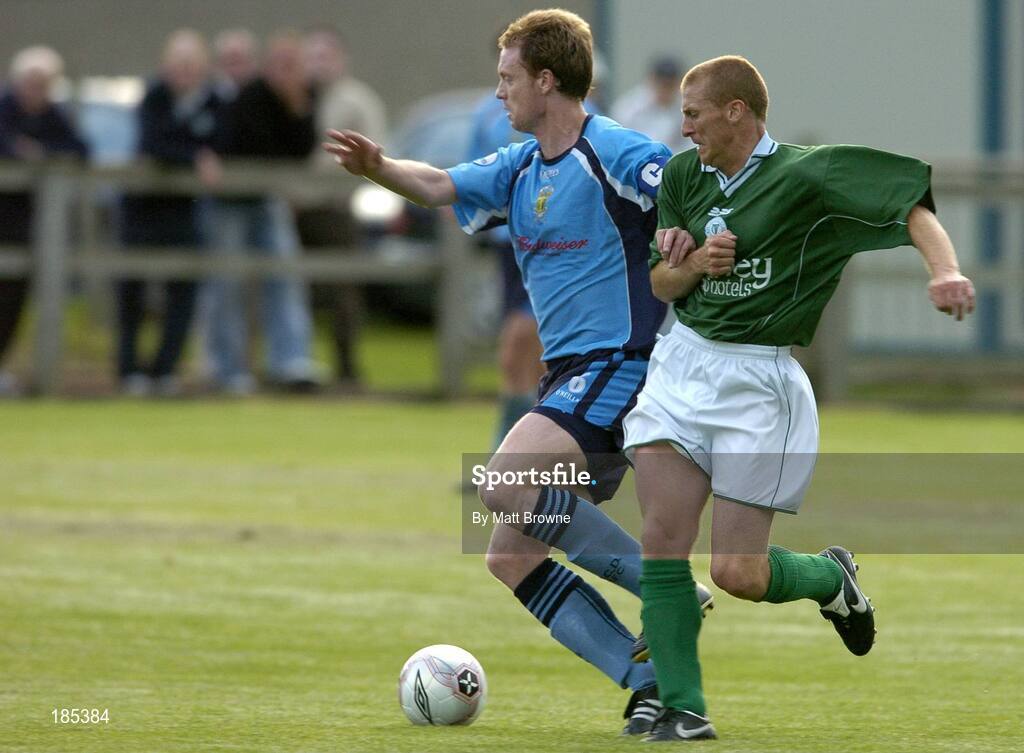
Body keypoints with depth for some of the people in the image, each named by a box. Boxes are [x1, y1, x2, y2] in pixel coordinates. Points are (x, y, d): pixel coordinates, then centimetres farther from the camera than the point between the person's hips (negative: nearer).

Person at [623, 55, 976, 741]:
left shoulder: (804, 175, -12)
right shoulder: (683, 175, 8)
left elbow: (911, 204, -18)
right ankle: (683, 710, 0)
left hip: (759, 381, -6)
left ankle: (830, 577, 27)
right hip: (681, 365, 6)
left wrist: (946, 269, -37)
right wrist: (693, 264, -7)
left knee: (737, 574, -6)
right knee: (662, 546, -7)